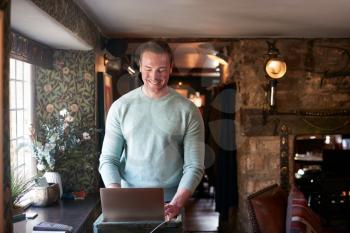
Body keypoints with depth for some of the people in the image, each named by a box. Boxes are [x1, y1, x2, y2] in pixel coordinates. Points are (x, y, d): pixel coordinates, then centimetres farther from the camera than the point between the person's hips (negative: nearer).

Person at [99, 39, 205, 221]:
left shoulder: (188, 111, -5)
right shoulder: (120, 107, -1)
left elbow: (194, 166, -6)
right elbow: (108, 159, -1)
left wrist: (176, 204, -20)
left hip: (170, 204, -1)